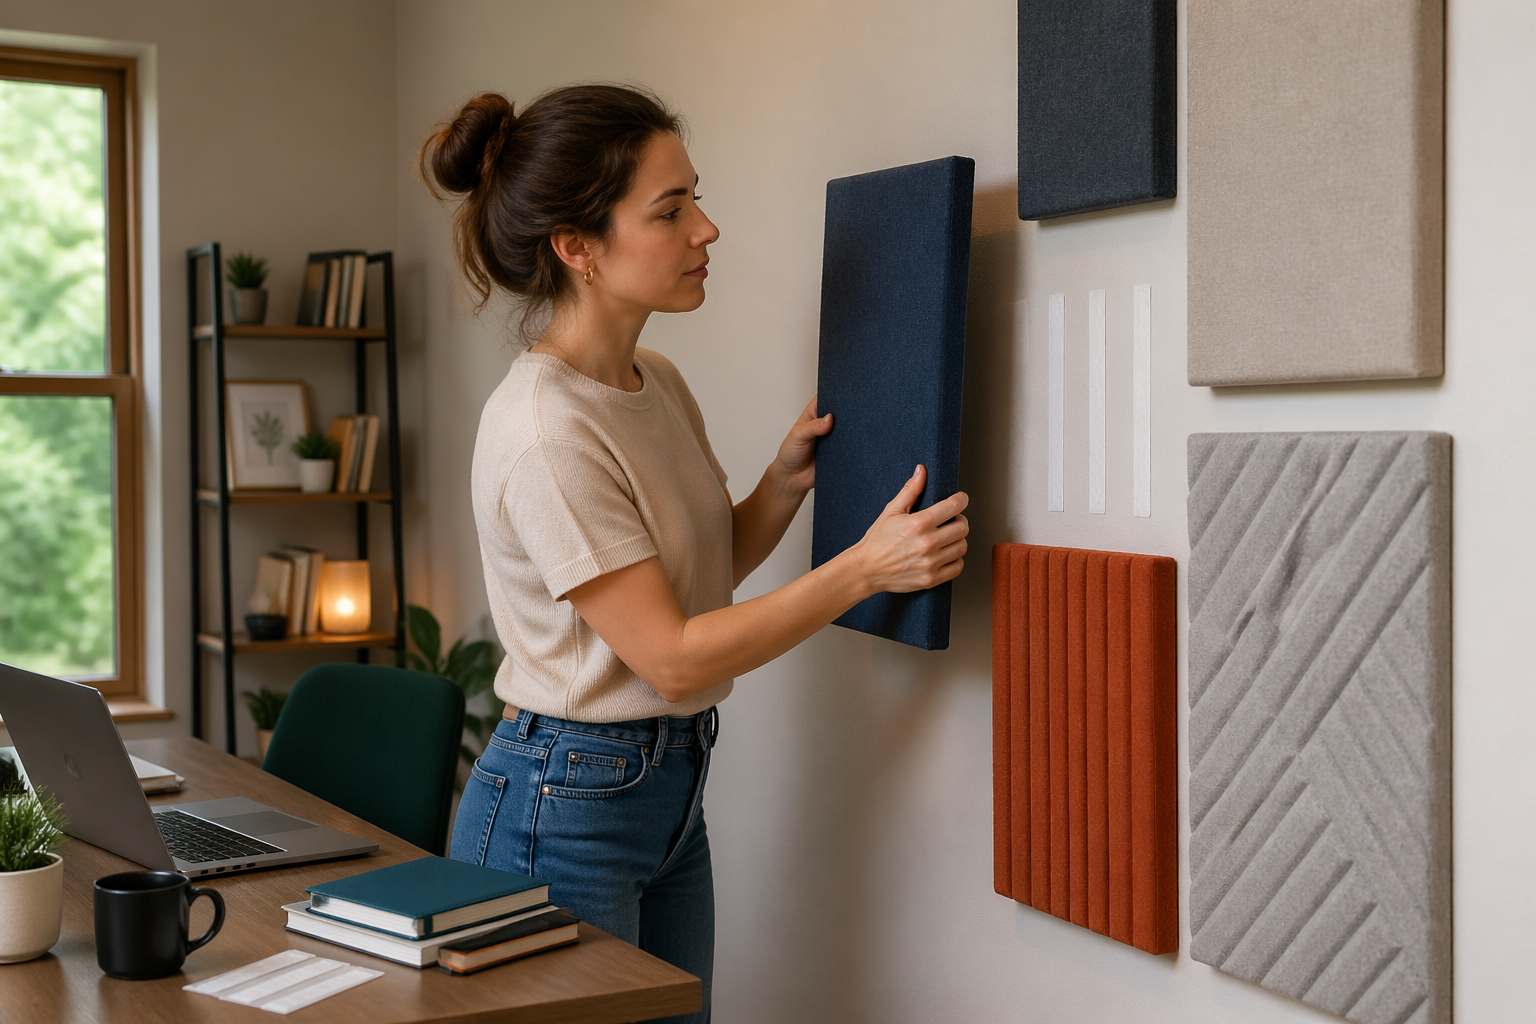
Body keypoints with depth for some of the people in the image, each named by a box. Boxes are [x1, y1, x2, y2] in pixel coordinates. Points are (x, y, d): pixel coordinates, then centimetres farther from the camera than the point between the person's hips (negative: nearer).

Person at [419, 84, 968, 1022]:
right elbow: (673, 658, -21)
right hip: (565, 807, -8)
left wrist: (786, 483, -2)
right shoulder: (545, 431, -22)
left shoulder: (659, 383, 5)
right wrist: (865, 568, -22)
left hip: (671, 793, 8)